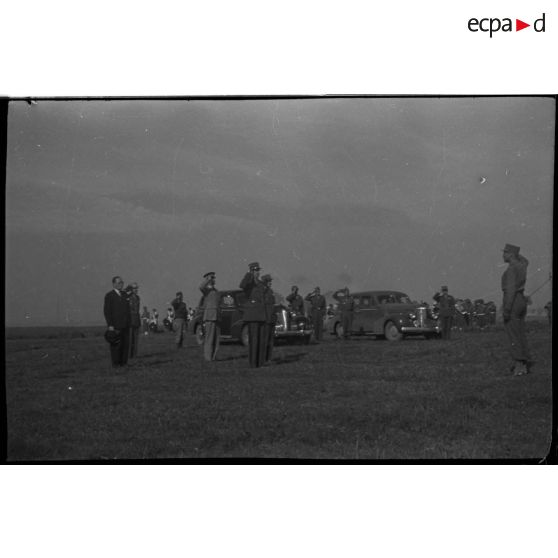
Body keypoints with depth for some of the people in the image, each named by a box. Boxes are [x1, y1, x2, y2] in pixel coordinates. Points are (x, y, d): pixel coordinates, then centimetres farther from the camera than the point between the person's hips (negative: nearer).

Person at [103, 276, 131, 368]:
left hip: (125, 325, 6)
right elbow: (106, 311, -9)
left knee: (125, 344, 4)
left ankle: (123, 363, 10)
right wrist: (110, 325, -16)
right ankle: (115, 364, 0)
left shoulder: (124, 295, 15)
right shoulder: (109, 295, -5)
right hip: (115, 326, -6)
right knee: (116, 345, -5)